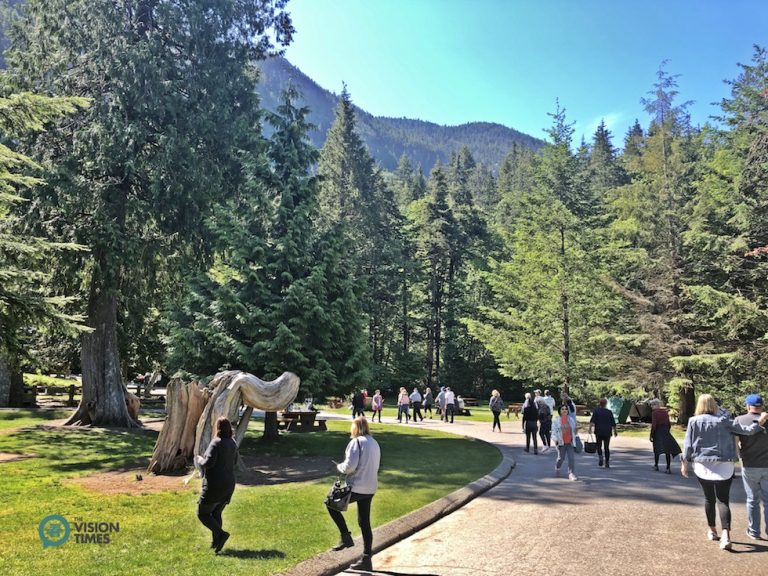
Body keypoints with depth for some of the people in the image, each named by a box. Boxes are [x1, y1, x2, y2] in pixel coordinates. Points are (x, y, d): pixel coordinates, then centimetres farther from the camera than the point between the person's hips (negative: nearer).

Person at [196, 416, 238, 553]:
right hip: (229, 484, 8)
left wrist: (199, 459, -4)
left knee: (202, 513, 5)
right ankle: (215, 543, 18)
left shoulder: (216, 443, -17)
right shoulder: (233, 443, 6)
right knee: (216, 513, 20)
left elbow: (208, 463, -23)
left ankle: (220, 533, -11)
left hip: (214, 485, -8)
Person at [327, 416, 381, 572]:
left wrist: (339, 467, 1)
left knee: (332, 504, 12)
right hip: (370, 488, 8)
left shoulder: (357, 442, -13)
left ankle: (346, 537, 7)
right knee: (365, 522, 13)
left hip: (356, 487, -8)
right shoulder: (374, 443, 13)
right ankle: (366, 559, 16)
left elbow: (349, 466, -20)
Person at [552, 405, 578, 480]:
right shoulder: (556, 420, -1)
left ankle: (571, 473, -3)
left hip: (570, 442, 2)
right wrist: (555, 439, -16)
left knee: (571, 458, -7)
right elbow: (554, 430, -5)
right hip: (561, 442, -2)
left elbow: (574, 430, 17)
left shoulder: (571, 419, 8)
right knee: (561, 457, 8)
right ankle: (557, 469, 36)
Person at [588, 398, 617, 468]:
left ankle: (600, 456, -14)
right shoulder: (609, 412, 5)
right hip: (607, 432, 1)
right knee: (606, 447, 9)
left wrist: (590, 428, -18)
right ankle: (607, 463, 7)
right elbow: (613, 423, 9)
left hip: (598, 432, -1)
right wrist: (615, 431, 22)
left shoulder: (596, 411, 1)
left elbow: (592, 420, -12)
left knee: (599, 446, 12)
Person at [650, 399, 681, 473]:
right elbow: (669, 424, 11)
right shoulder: (665, 412, 9)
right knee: (668, 450, 3)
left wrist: (651, 435, -8)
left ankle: (656, 466, 23)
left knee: (657, 449, 11)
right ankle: (668, 468, -1)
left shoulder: (654, 413, -9)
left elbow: (653, 425, -15)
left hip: (658, 432, -4)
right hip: (666, 432, 4)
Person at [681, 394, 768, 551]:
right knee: (723, 500, -1)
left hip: (703, 466, 0)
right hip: (723, 466, 0)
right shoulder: (723, 421, -2)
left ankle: (712, 531, 25)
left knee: (709, 499, 16)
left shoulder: (694, 421, -3)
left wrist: (684, 463, 7)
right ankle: (725, 535, -15)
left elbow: (688, 444, -1)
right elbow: (746, 430, -1)